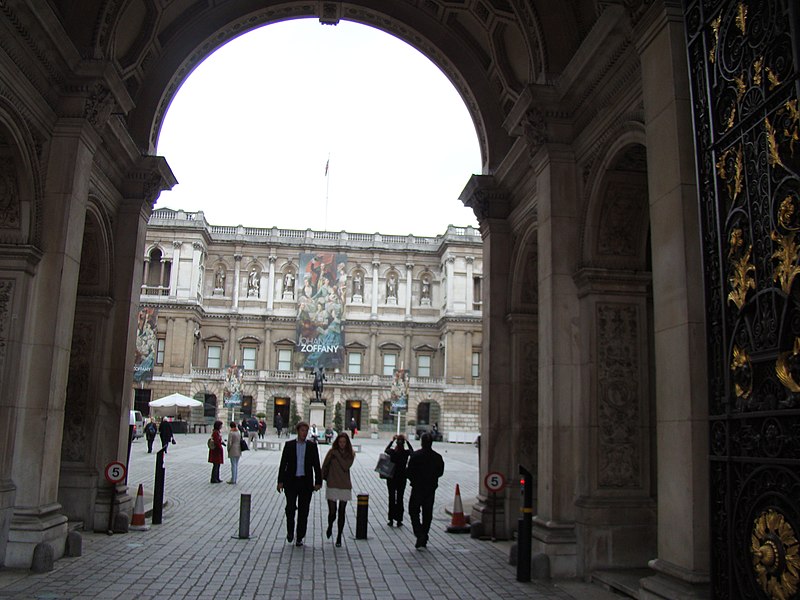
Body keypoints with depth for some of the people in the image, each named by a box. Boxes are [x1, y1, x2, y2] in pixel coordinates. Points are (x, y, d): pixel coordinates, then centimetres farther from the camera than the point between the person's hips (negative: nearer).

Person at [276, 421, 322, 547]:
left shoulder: (312, 446, 5)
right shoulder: (289, 445, 3)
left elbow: (316, 465, 5)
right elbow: (283, 464, 2)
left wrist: (318, 482, -1)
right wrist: (280, 481, -3)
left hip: (306, 482, 1)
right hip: (291, 482, -1)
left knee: (303, 512, 3)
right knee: (290, 508, -4)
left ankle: (299, 538, 13)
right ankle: (290, 531, 22)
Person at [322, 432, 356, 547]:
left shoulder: (350, 454, 3)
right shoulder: (332, 452, -1)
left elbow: (346, 466, -11)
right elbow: (324, 466, 5)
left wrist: (337, 455, -11)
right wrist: (324, 478, 4)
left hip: (345, 486, 1)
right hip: (332, 485, -1)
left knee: (341, 513, 4)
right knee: (332, 512, -3)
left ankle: (339, 538, 15)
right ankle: (330, 527, 31)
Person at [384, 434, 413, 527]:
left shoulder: (392, 452, -12)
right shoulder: (406, 452, -11)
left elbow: (386, 450, 12)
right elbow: (412, 451, 14)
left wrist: (392, 441, 14)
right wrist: (407, 441, 13)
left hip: (391, 478, 0)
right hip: (402, 478, 1)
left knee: (391, 498, 8)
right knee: (400, 499, 8)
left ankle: (391, 520, 10)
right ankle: (399, 521, 11)